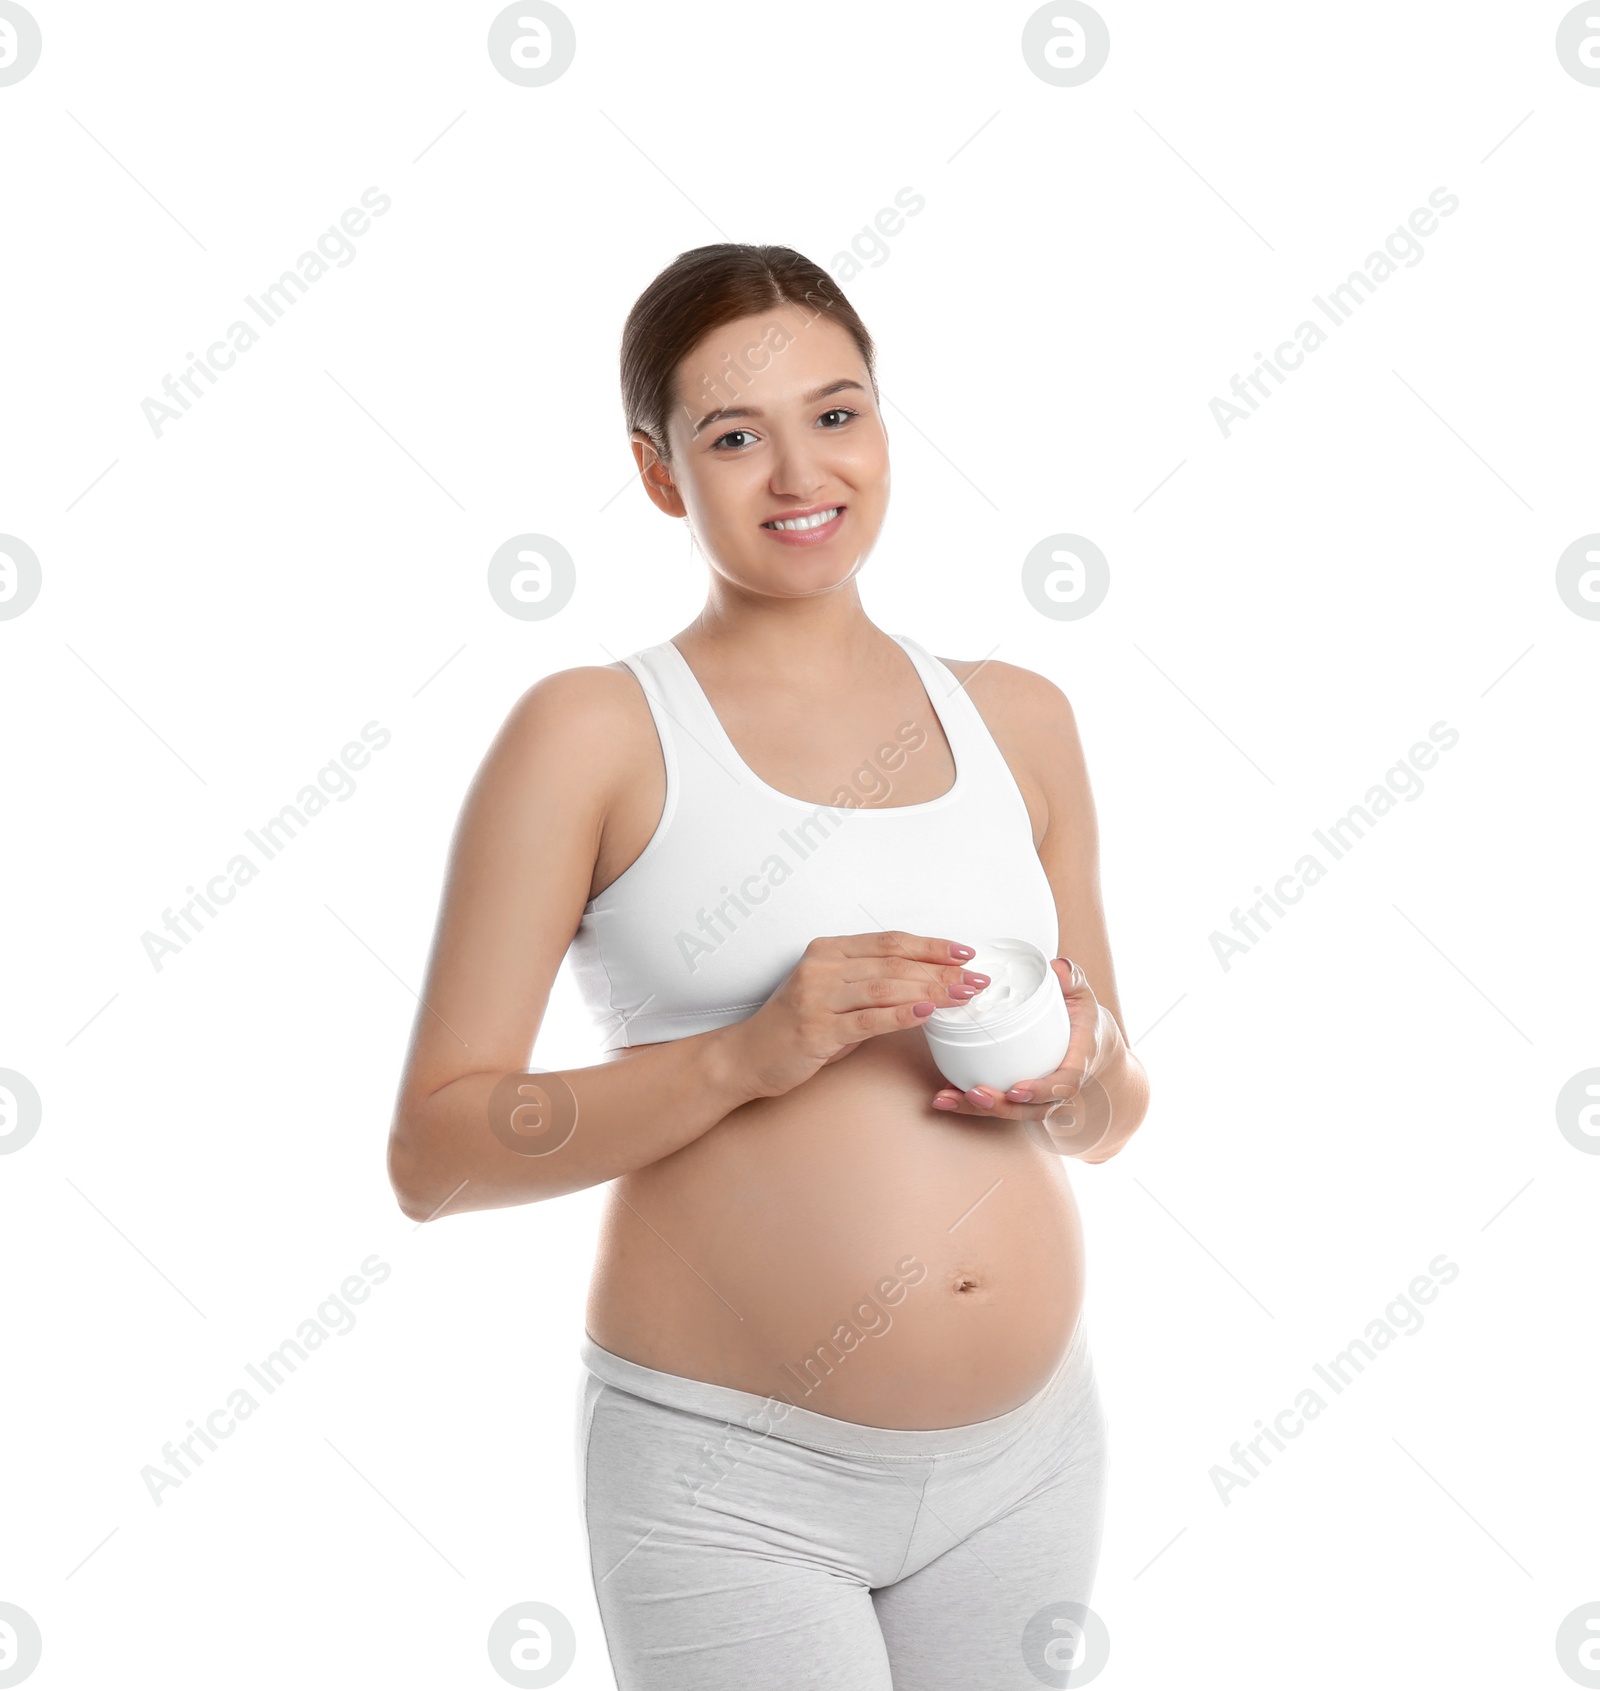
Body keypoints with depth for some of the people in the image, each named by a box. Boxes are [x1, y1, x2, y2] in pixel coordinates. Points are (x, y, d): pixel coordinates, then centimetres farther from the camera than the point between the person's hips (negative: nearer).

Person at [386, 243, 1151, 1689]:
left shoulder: (1016, 720, 7)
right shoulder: (592, 734, -6)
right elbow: (435, 1152, -9)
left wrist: (1077, 1078, -7)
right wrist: (749, 1053, -21)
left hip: (1029, 1452, 5)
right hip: (731, 1475, -4)